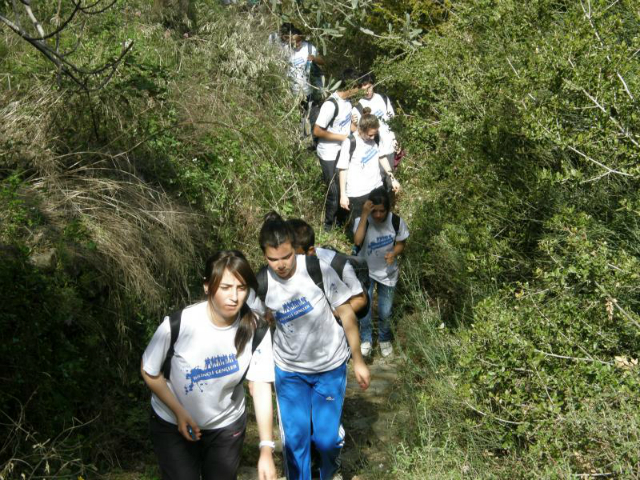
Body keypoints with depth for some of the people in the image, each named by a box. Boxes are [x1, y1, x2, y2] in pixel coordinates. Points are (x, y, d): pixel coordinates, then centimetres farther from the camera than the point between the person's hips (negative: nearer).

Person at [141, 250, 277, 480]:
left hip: (227, 426, 2)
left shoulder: (256, 329, -20)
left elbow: (261, 386, -18)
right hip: (173, 425, -2)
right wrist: (179, 412, -17)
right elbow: (150, 373, -11)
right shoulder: (177, 324, -27)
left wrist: (266, 449, -24)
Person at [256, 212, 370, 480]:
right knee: (294, 437, 4)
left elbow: (346, 313, -11)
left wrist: (358, 360, -6)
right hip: (288, 370, 2)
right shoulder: (262, 284, -14)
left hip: (330, 366, -1)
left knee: (325, 437, 2)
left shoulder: (318, 270, -20)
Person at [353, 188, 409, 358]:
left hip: (387, 273, 1)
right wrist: (364, 215, -41)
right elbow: (357, 241, -39)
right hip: (365, 271, -1)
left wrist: (394, 253, -25)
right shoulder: (362, 220, -21)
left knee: (385, 312, 9)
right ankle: (366, 339, 27)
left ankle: (384, 338, 39)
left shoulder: (396, 222, -18)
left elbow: (401, 244, -3)